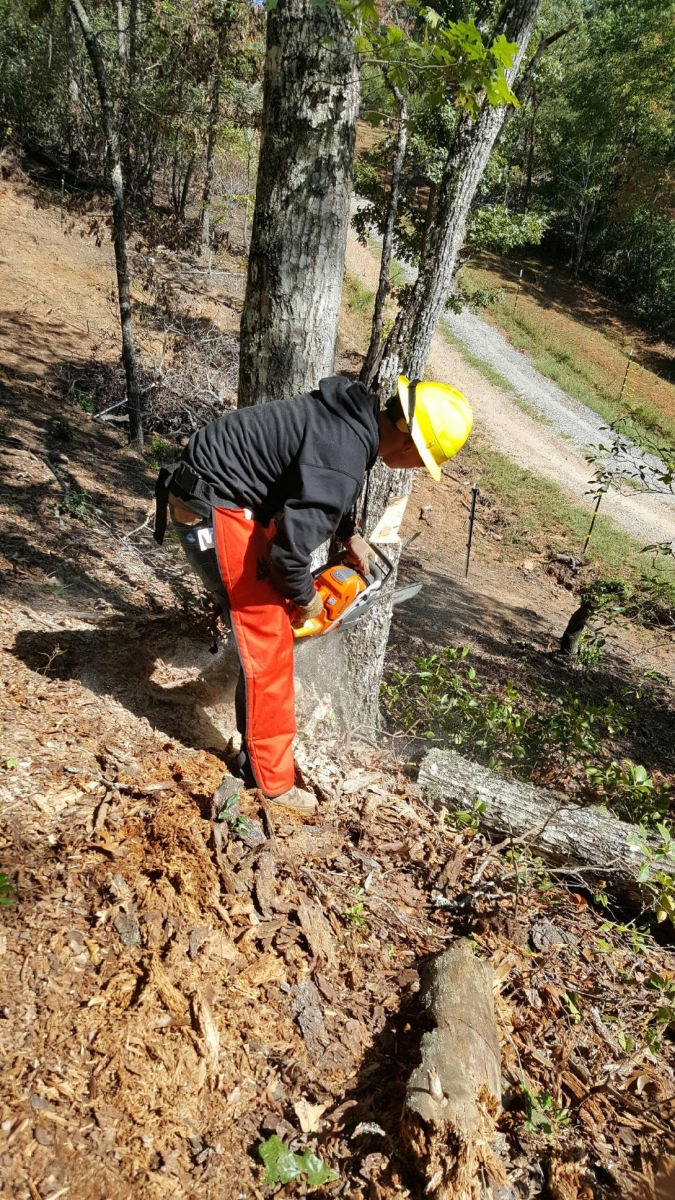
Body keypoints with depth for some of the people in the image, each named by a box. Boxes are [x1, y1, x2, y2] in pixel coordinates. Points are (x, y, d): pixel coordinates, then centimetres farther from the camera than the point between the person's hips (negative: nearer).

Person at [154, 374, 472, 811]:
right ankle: (272, 778, 10)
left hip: (228, 493, 10)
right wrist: (305, 598, -6)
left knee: (273, 619, 20)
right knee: (266, 636, -4)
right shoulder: (344, 459, -27)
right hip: (213, 510, -10)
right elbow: (290, 546, -26)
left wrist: (350, 534, 17)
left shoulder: (356, 413, 3)